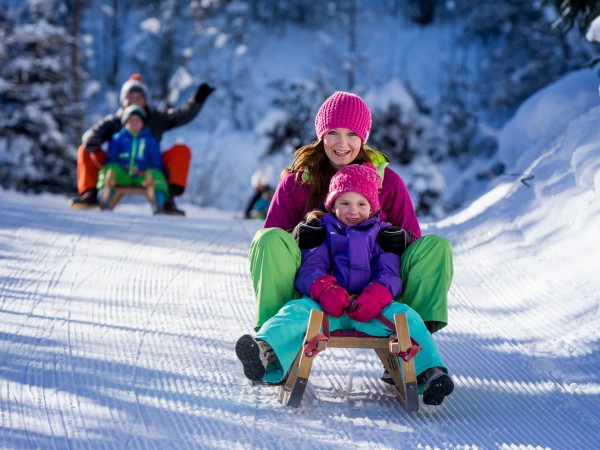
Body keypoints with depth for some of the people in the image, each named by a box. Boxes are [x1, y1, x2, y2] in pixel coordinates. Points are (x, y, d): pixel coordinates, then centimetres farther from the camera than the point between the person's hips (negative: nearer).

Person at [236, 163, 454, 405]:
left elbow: (389, 274, 6)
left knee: (406, 315, -27)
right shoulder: (323, 231, 17)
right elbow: (309, 269, 4)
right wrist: (325, 290, -21)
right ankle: (265, 351, -58)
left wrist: (375, 297, -18)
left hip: (370, 309, 1)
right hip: (327, 305, -1)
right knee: (297, 310, -30)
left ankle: (430, 372, -39)